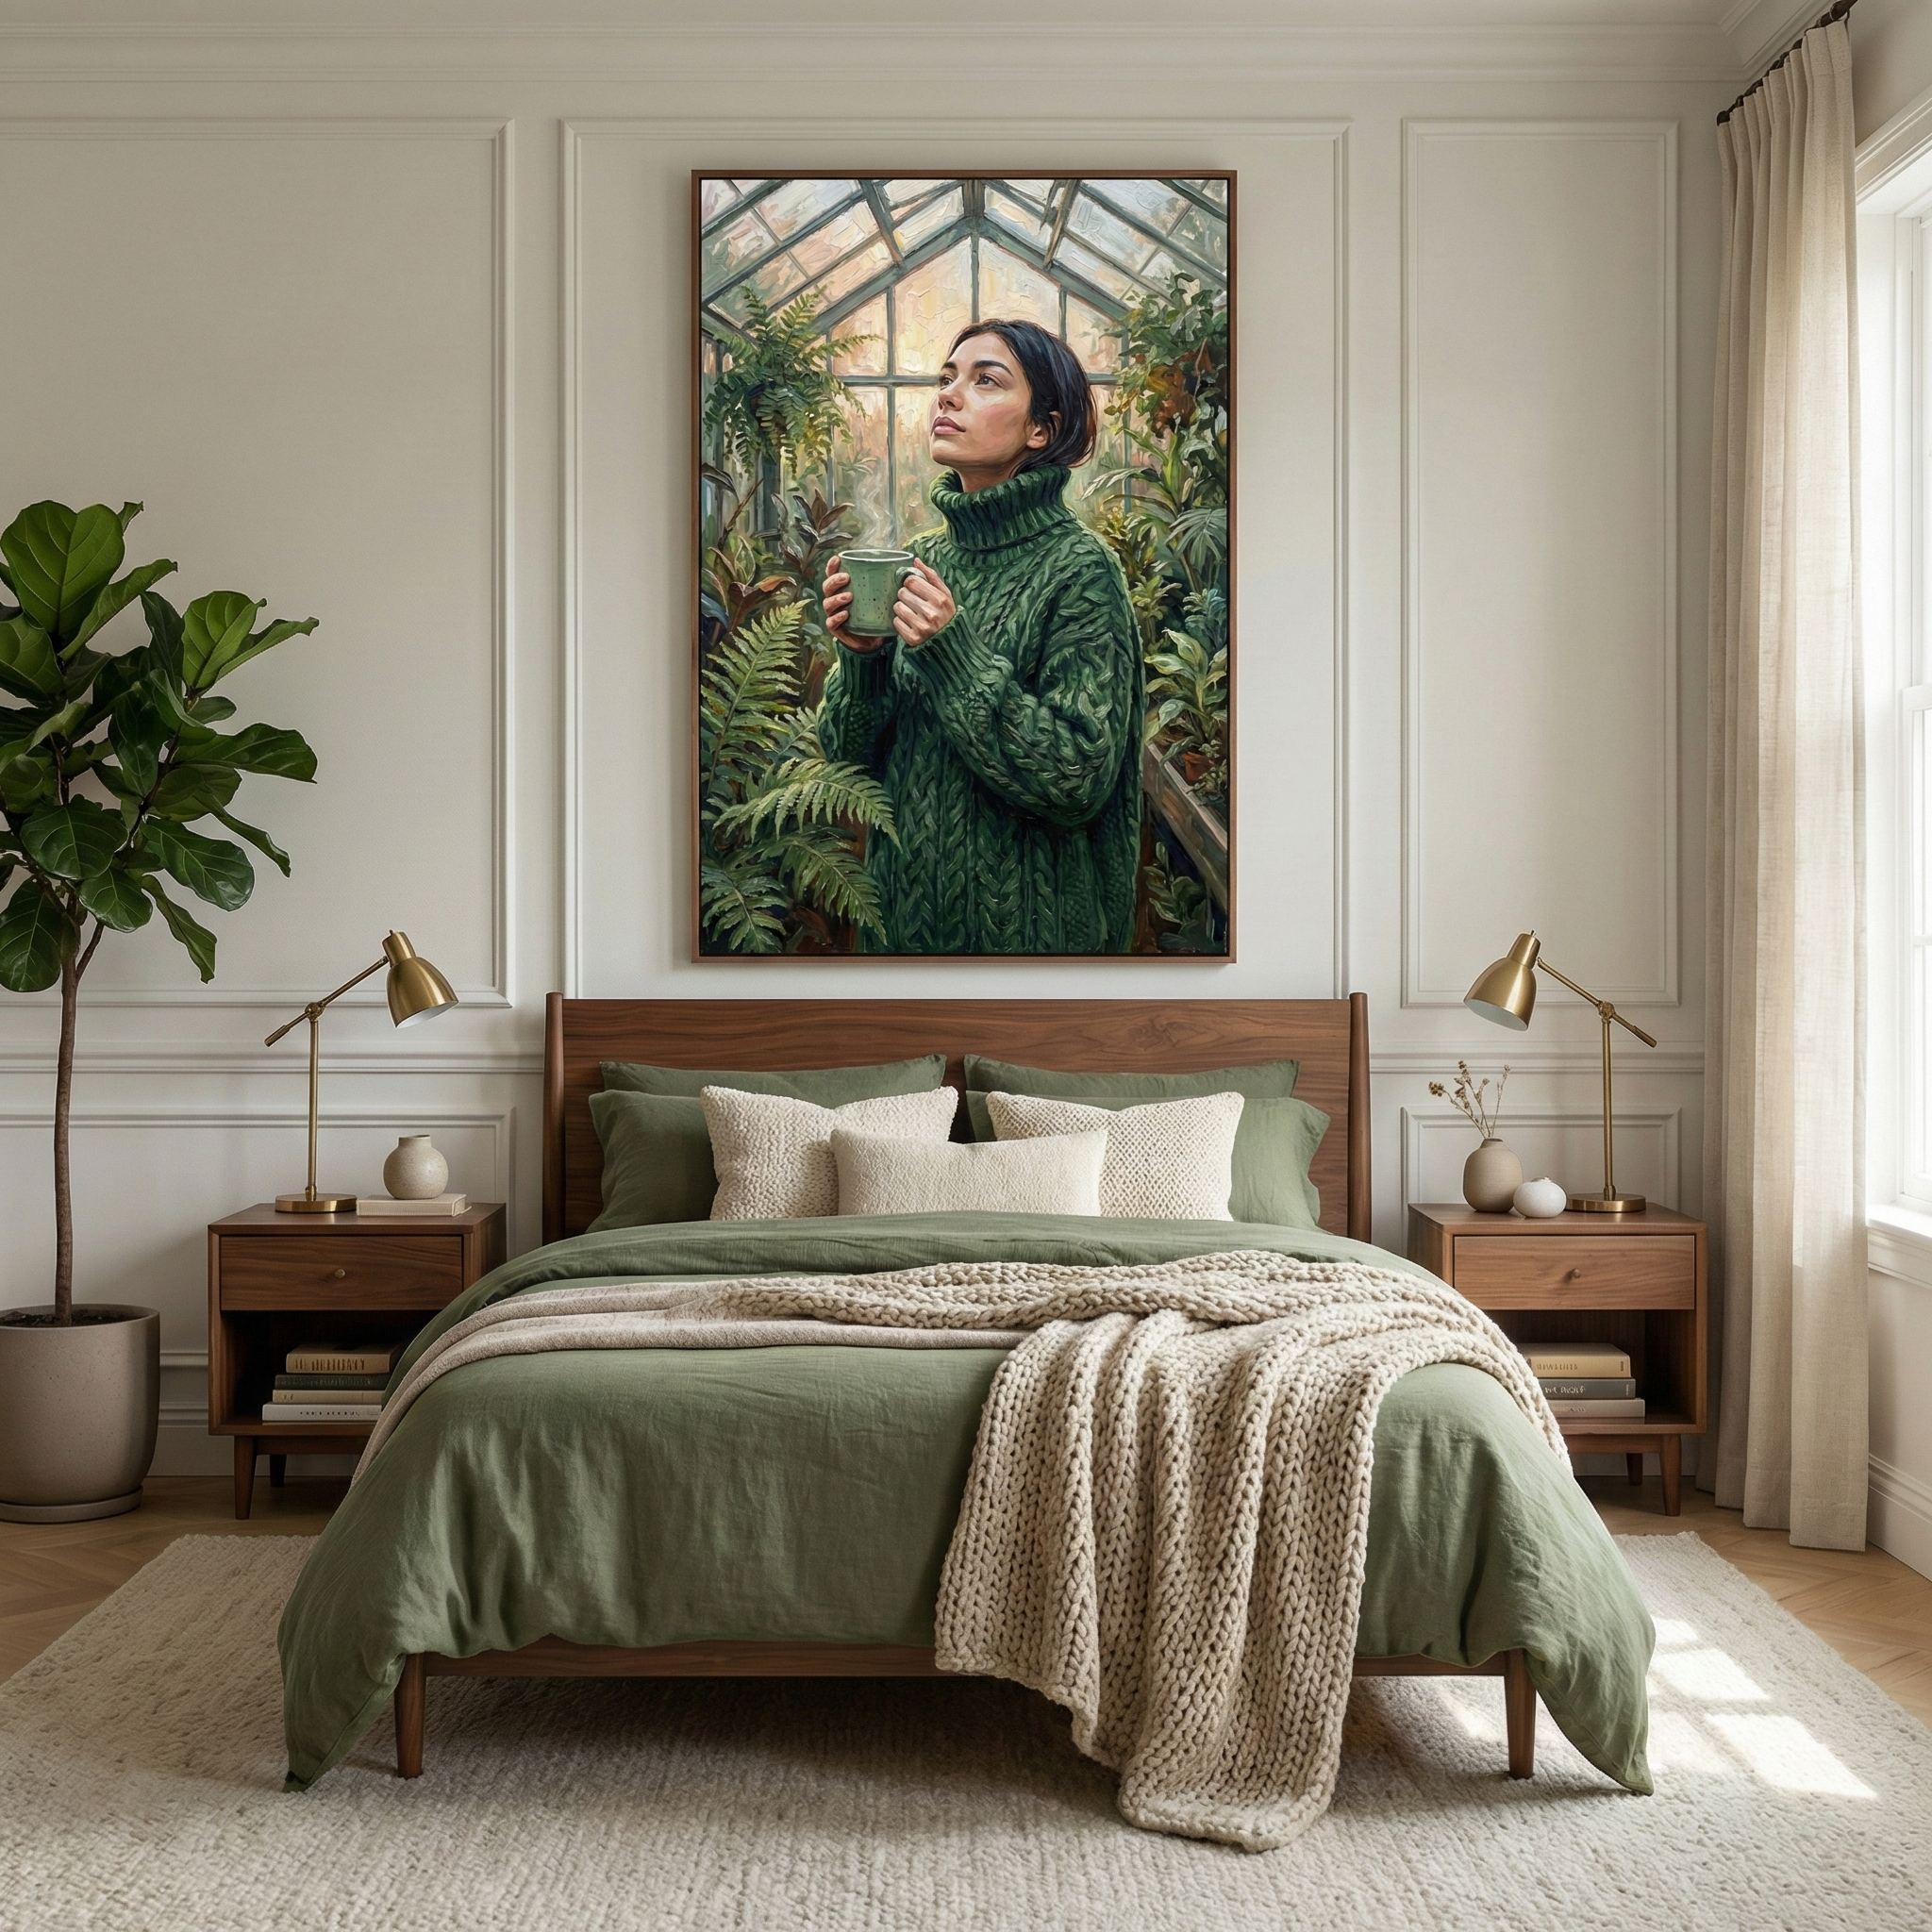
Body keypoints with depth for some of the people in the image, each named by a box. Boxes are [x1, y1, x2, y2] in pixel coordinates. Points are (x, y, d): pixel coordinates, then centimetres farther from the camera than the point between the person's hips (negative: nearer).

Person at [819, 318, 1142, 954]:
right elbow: (851, 752, 3)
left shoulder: (1079, 571, -14)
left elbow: (1079, 781, -21)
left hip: (1022, 923, -5)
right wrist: (860, 657, -15)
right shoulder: (921, 559, 1)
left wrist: (954, 656, -24)